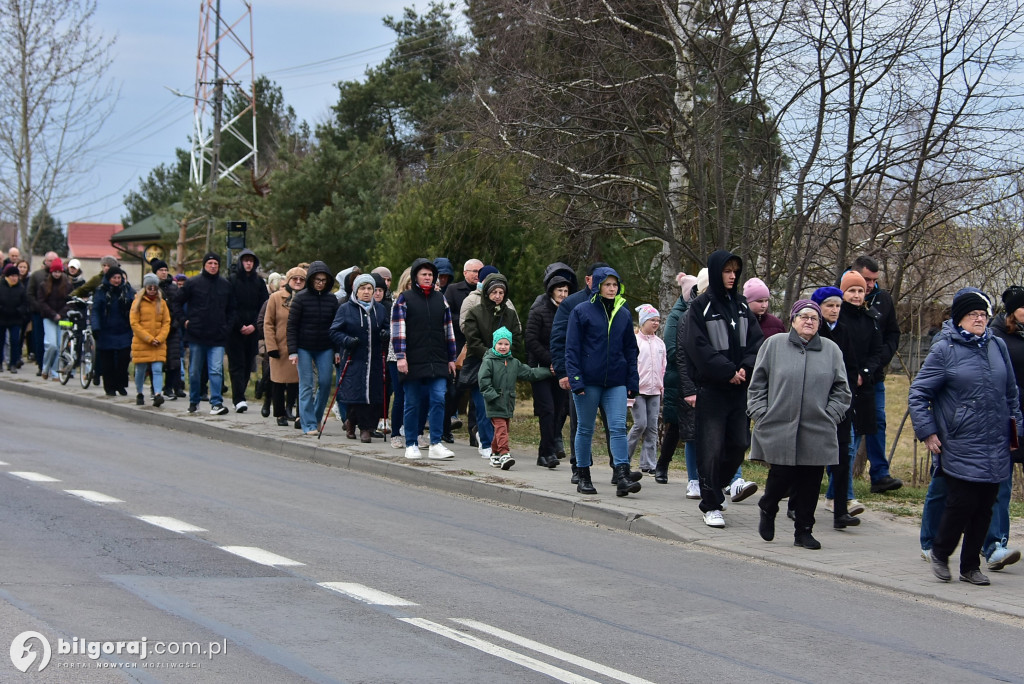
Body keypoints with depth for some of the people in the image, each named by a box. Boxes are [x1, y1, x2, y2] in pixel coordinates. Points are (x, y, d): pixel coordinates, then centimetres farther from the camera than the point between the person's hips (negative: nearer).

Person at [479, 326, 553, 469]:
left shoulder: (514, 363, 12)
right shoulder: (489, 361, -5)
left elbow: (530, 374, 15)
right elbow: (484, 382, -10)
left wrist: (549, 371, 10)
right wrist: (493, 396, -16)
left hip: (508, 403, 6)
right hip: (495, 404, -6)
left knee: (502, 429, 11)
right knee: (501, 428, -15)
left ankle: (495, 454, 24)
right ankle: (504, 454, -24)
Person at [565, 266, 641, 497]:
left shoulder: (624, 314, 10)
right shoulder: (581, 311, -1)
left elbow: (631, 349, 15)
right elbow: (572, 348, -3)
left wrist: (632, 382, 9)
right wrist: (576, 380, -11)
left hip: (616, 382, 3)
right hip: (589, 380, -3)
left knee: (618, 427, -8)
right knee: (585, 428, 6)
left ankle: (622, 477, -14)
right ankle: (583, 477, 16)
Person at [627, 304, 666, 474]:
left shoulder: (659, 343, 13)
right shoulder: (634, 341, -4)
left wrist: (663, 387, 14)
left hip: (654, 391, 5)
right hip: (638, 390, -5)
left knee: (652, 427, 3)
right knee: (640, 424, -13)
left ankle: (648, 463, 6)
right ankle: (624, 457, 5)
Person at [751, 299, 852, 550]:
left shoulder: (831, 350, 9)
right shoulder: (774, 345, 4)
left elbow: (841, 389, 13)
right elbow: (757, 383, 6)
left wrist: (830, 416, 2)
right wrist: (761, 415, -1)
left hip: (817, 433, 2)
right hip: (778, 430, -2)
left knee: (810, 483, 2)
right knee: (781, 477, -3)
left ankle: (804, 531, 16)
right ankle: (768, 511, 28)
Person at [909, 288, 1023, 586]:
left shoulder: (997, 346, 8)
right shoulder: (944, 349, -5)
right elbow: (917, 393, -2)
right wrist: (927, 433, -6)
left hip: (995, 447, 5)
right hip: (960, 447, -4)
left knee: (984, 508, 7)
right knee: (962, 503, -7)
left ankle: (971, 566, 20)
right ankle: (940, 553, 18)